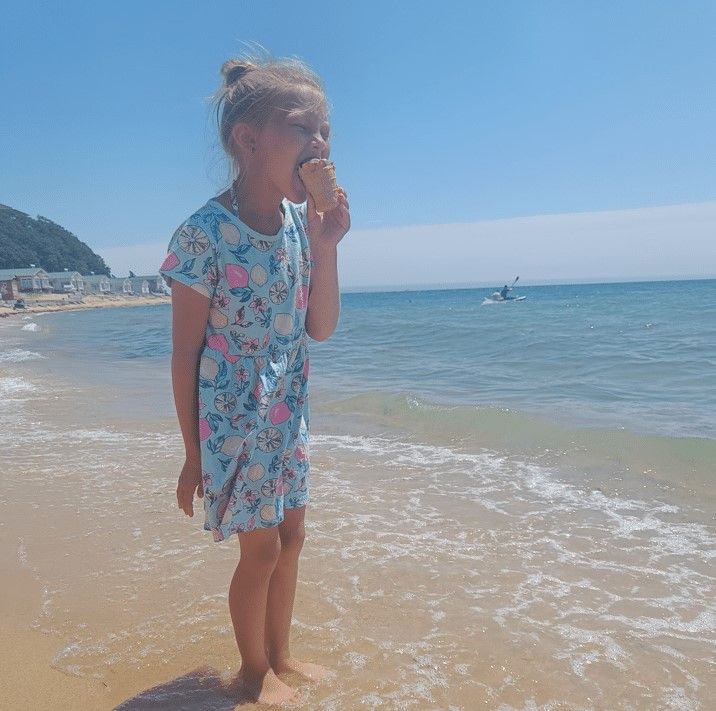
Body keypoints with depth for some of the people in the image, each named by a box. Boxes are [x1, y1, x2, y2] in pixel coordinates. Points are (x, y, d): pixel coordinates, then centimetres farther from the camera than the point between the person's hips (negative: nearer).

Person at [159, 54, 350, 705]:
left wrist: (326, 245, -14)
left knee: (291, 535, 16)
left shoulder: (303, 221, -2)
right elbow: (185, 353, -14)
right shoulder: (205, 234, -20)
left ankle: (280, 653, 39)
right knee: (261, 549, 5)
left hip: (289, 416, 6)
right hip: (232, 420, -6)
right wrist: (193, 454, -9)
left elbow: (321, 329, -1)